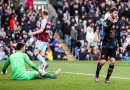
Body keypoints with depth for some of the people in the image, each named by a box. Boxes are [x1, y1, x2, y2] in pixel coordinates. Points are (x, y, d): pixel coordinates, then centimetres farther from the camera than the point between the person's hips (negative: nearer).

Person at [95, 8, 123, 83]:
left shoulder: (118, 23, 8)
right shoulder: (106, 22, -7)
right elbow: (105, 30, -28)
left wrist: (120, 46, 15)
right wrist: (113, 23, -34)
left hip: (113, 46, 4)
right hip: (106, 45, -4)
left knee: (113, 61, -10)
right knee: (103, 62, -7)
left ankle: (107, 78, 1)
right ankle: (97, 73, 23)